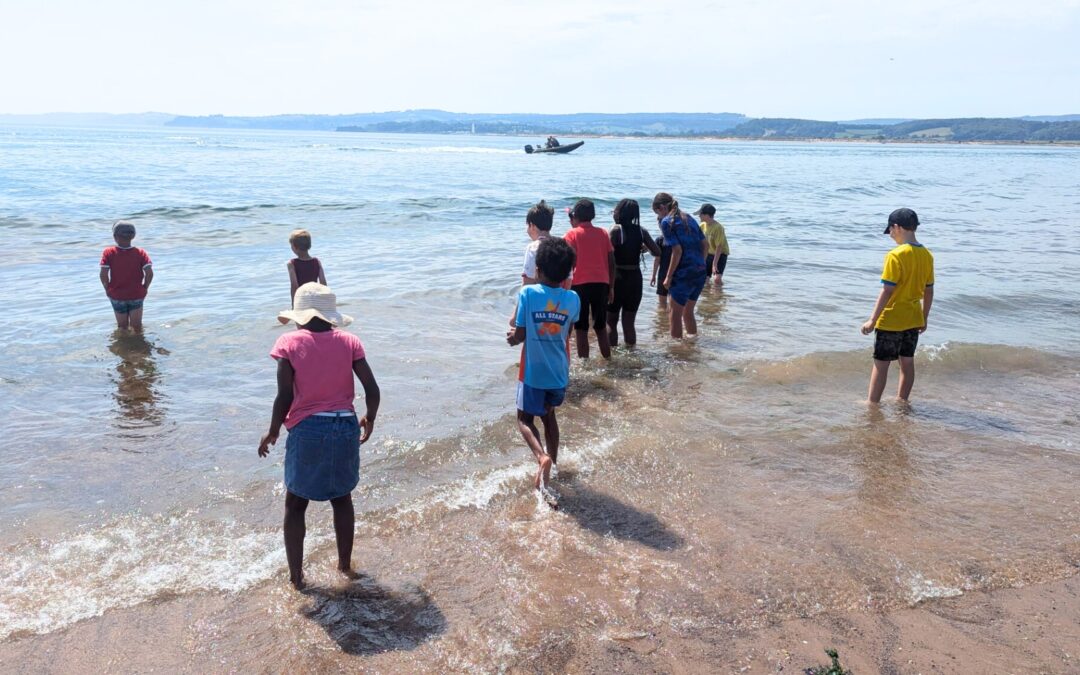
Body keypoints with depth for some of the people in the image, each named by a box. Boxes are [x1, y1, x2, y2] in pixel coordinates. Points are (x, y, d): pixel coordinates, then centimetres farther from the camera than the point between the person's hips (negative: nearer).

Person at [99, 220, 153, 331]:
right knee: (137, 326, 14)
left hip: (116, 295, 0)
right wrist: (144, 288, -2)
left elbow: (103, 275, -17)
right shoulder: (140, 253, -10)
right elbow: (149, 273, -18)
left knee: (122, 326, 17)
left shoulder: (108, 253, -11)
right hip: (137, 295, 0)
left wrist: (107, 289, -1)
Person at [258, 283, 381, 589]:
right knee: (342, 498, 22)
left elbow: (285, 397, -11)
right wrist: (369, 419, 14)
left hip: (307, 430, -3)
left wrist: (273, 431, 4)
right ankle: (345, 563, 34)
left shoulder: (289, 343, -6)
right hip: (345, 427, 3)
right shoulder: (348, 342, 0)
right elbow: (372, 388, -4)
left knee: (295, 504, 15)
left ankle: (295, 575, 19)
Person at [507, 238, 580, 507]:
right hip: (560, 373, 4)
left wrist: (512, 337, 9)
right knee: (548, 415, 25)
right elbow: (565, 334, 4)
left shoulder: (528, 293, -17)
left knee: (525, 419, 11)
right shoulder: (573, 299, -7)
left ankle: (542, 457, -14)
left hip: (533, 373, -3)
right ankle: (552, 463, 33)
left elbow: (519, 335, -14)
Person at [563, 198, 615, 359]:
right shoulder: (603, 233, 10)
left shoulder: (572, 235, 0)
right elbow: (611, 262, 9)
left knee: (581, 329, 3)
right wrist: (610, 287, 17)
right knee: (601, 326, 16)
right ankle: (608, 360, 21)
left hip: (580, 285, -4)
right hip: (602, 284, 4)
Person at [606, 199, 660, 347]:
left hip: (618, 279, -4)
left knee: (611, 322, 8)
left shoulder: (616, 230, -11)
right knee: (629, 322, 14)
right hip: (635, 279, 4)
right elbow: (657, 252, 0)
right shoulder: (641, 231, 1)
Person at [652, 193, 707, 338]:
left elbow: (677, 251, -15)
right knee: (688, 312, 21)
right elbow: (704, 244, 13)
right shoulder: (688, 218, 15)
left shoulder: (667, 221, -8)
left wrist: (668, 277, -10)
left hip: (684, 274, -7)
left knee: (675, 315, 6)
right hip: (700, 272, 8)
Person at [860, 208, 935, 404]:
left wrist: (872, 320, -16)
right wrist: (924, 318, 20)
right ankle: (901, 402, 24)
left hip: (891, 320, -7)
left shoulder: (896, 255, -18)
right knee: (907, 362, 15)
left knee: (881, 364, 1)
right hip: (914, 319, 7)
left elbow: (887, 291, -20)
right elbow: (929, 291, 10)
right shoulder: (927, 256, 4)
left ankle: (872, 404, 5)